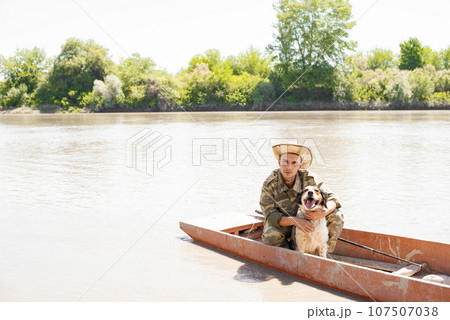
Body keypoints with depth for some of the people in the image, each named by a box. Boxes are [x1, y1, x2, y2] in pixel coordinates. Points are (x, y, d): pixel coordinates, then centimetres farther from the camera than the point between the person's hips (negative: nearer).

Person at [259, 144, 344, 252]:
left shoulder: (309, 178, -17)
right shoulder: (269, 185, -22)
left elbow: (332, 199, -13)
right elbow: (271, 216, -24)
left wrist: (323, 212, -38)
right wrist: (295, 221, -40)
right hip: (283, 226, -2)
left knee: (336, 216, -17)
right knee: (270, 235, -35)